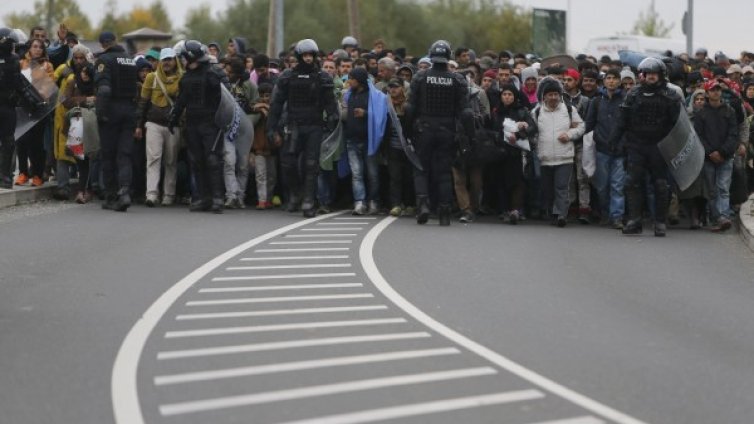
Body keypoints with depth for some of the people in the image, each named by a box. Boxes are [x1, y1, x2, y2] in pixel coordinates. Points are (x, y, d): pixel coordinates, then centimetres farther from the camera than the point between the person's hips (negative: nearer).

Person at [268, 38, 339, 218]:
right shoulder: (288, 77, 5)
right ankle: (294, 193, 19)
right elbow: (276, 104, 6)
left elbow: (330, 104, 4)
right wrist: (274, 129, 1)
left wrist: (333, 126, -6)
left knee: (311, 166, -5)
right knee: (288, 163, -5)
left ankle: (308, 203, -2)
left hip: (314, 127, -1)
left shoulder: (323, 78, 5)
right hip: (293, 127, 1)